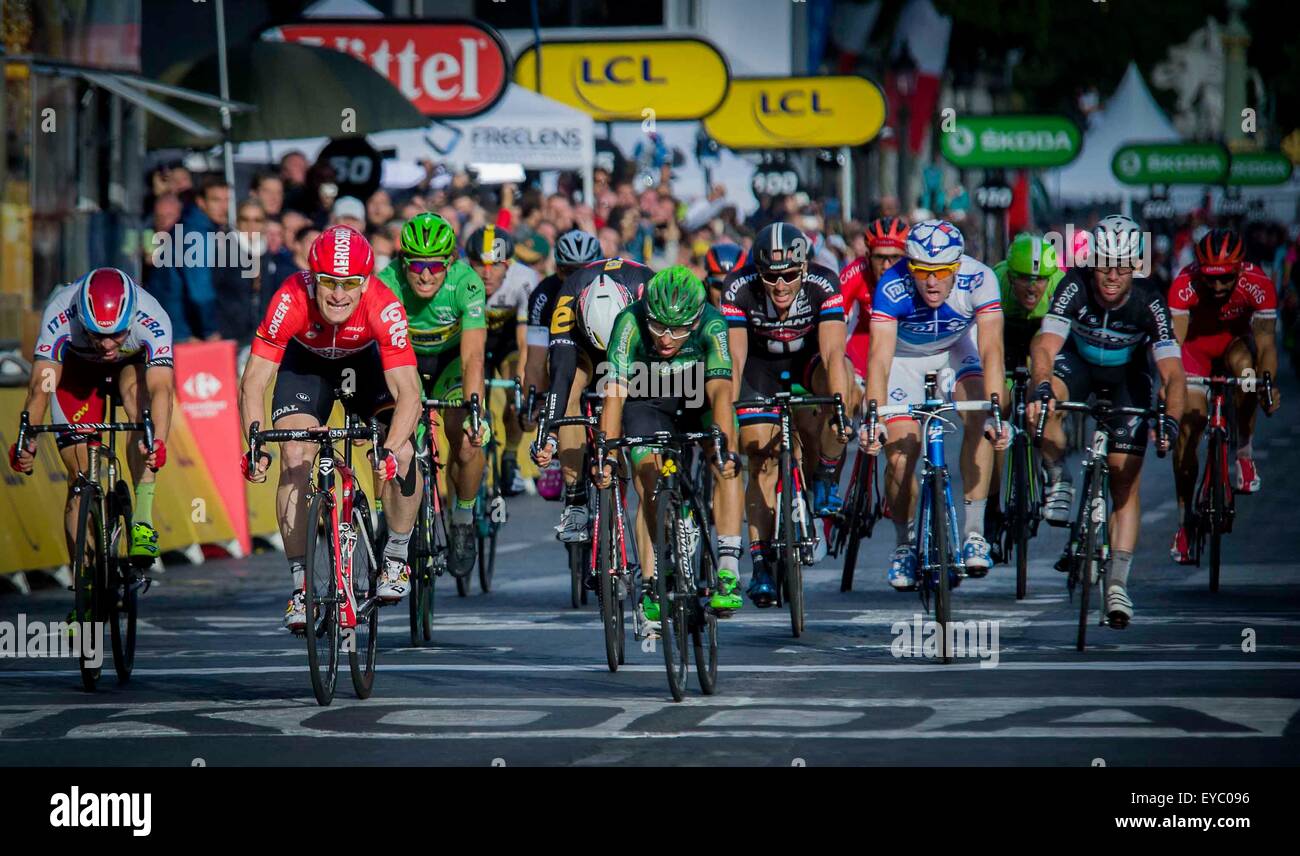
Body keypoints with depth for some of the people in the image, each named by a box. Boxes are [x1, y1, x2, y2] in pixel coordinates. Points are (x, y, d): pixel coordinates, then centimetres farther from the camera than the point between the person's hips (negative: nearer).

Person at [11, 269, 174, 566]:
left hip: (132, 363, -1)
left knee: (138, 393, -35)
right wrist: (26, 440, -57)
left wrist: (158, 442, -67)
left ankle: (143, 520, -35)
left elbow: (161, 389, -49)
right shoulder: (59, 315, -38)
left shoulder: (152, 319, -39)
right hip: (77, 366, 1)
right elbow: (41, 385, -42)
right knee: (80, 477, -7)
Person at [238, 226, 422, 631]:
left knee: (401, 456, -19)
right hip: (306, 361, 0)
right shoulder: (291, 300, -36)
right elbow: (254, 380, -31)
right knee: (295, 456, -19)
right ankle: (301, 584, -11)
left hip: (365, 361, 0)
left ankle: (396, 557, 5)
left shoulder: (384, 307, -37)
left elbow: (407, 390, -38)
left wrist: (391, 449, -53)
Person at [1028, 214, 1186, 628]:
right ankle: (1058, 479, -8)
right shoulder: (1075, 287, -31)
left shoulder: (1149, 303, -31)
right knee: (1042, 407, -35)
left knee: (1126, 481, -9)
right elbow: (1046, 346, -39)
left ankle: (1118, 583, -3)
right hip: (1077, 363, 0)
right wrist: (1042, 387, -60)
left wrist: (1171, 419, -53)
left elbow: (1173, 373, -34)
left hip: (1127, 377, 0)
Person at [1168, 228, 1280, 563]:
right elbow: (1173, 340, -38)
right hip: (1195, 344, 0)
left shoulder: (1259, 285, -30)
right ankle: (1184, 519, -2)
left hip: (1233, 341, 0)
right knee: (1189, 420, -13)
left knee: (1245, 367, -34)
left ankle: (1244, 453, -13)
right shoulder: (1185, 285, -33)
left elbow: (1265, 344, -31)